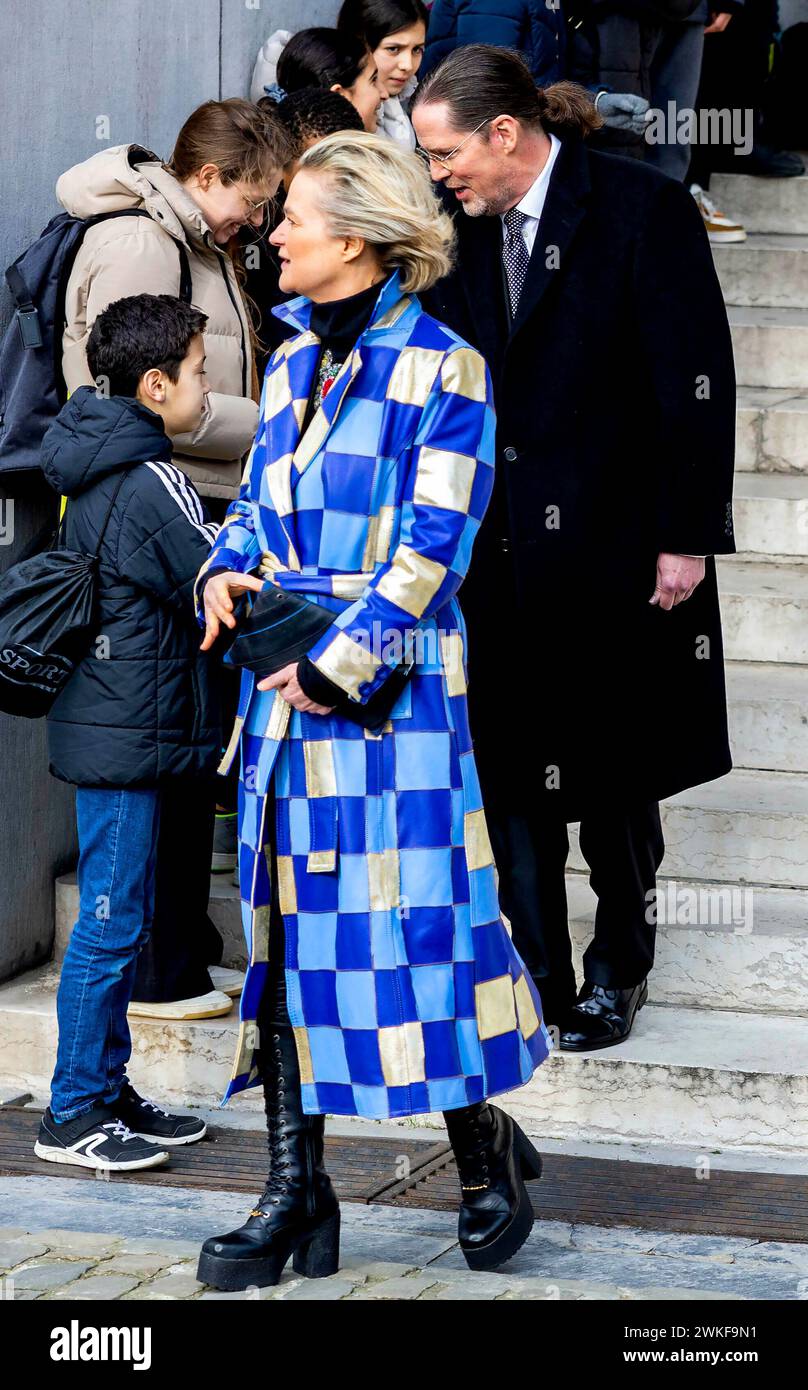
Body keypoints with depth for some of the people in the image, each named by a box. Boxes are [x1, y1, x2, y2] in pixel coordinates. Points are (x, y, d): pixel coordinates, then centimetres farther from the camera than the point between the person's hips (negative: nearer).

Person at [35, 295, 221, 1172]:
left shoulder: (95, 473, 11)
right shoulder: (150, 484, -17)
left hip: (107, 727, 10)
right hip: (129, 733, -10)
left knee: (118, 917, 15)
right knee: (111, 920, -3)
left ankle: (108, 1091, 22)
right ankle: (72, 1115, 2)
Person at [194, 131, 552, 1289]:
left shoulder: (440, 371, -8)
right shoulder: (292, 363, 13)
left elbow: (431, 547, -12)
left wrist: (337, 664, -16)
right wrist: (227, 569, 0)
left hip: (390, 683, -7)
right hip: (286, 680, 7)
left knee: (413, 918, -4)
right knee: (283, 921, 5)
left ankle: (489, 1164, 16)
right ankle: (295, 1194, 11)